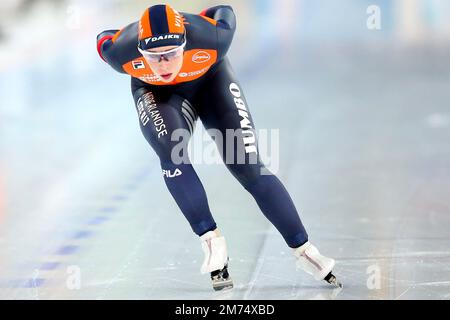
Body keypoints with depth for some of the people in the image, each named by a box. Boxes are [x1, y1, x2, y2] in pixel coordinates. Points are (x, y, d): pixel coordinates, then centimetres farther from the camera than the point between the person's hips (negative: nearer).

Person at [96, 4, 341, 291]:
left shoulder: (212, 37, -37)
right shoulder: (121, 51, -35)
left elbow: (225, 13, -12)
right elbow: (104, 39, -9)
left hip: (211, 80, 0)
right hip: (156, 94, 0)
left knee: (250, 168, -9)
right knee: (172, 155, -31)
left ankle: (304, 250, 1)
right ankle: (212, 242, -21)